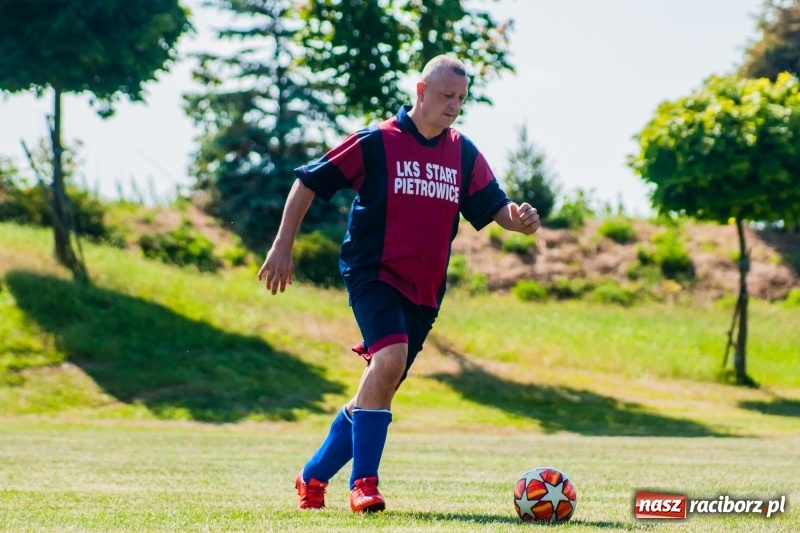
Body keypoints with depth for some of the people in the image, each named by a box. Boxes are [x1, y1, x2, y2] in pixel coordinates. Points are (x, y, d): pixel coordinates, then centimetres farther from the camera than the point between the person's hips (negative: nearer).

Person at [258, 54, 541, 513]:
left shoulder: (464, 154, 9)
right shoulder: (376, 142, -5)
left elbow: (494, 208, 8)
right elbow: (308, 183, 0)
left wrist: (520, 218, -16)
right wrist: (283, 248, -2)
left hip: (424, 291, 6)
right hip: (374, 274, -6)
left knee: (380, 386, 9)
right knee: (391, 358, -28)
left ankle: (314, 476, 25)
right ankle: (364, 483, -23)